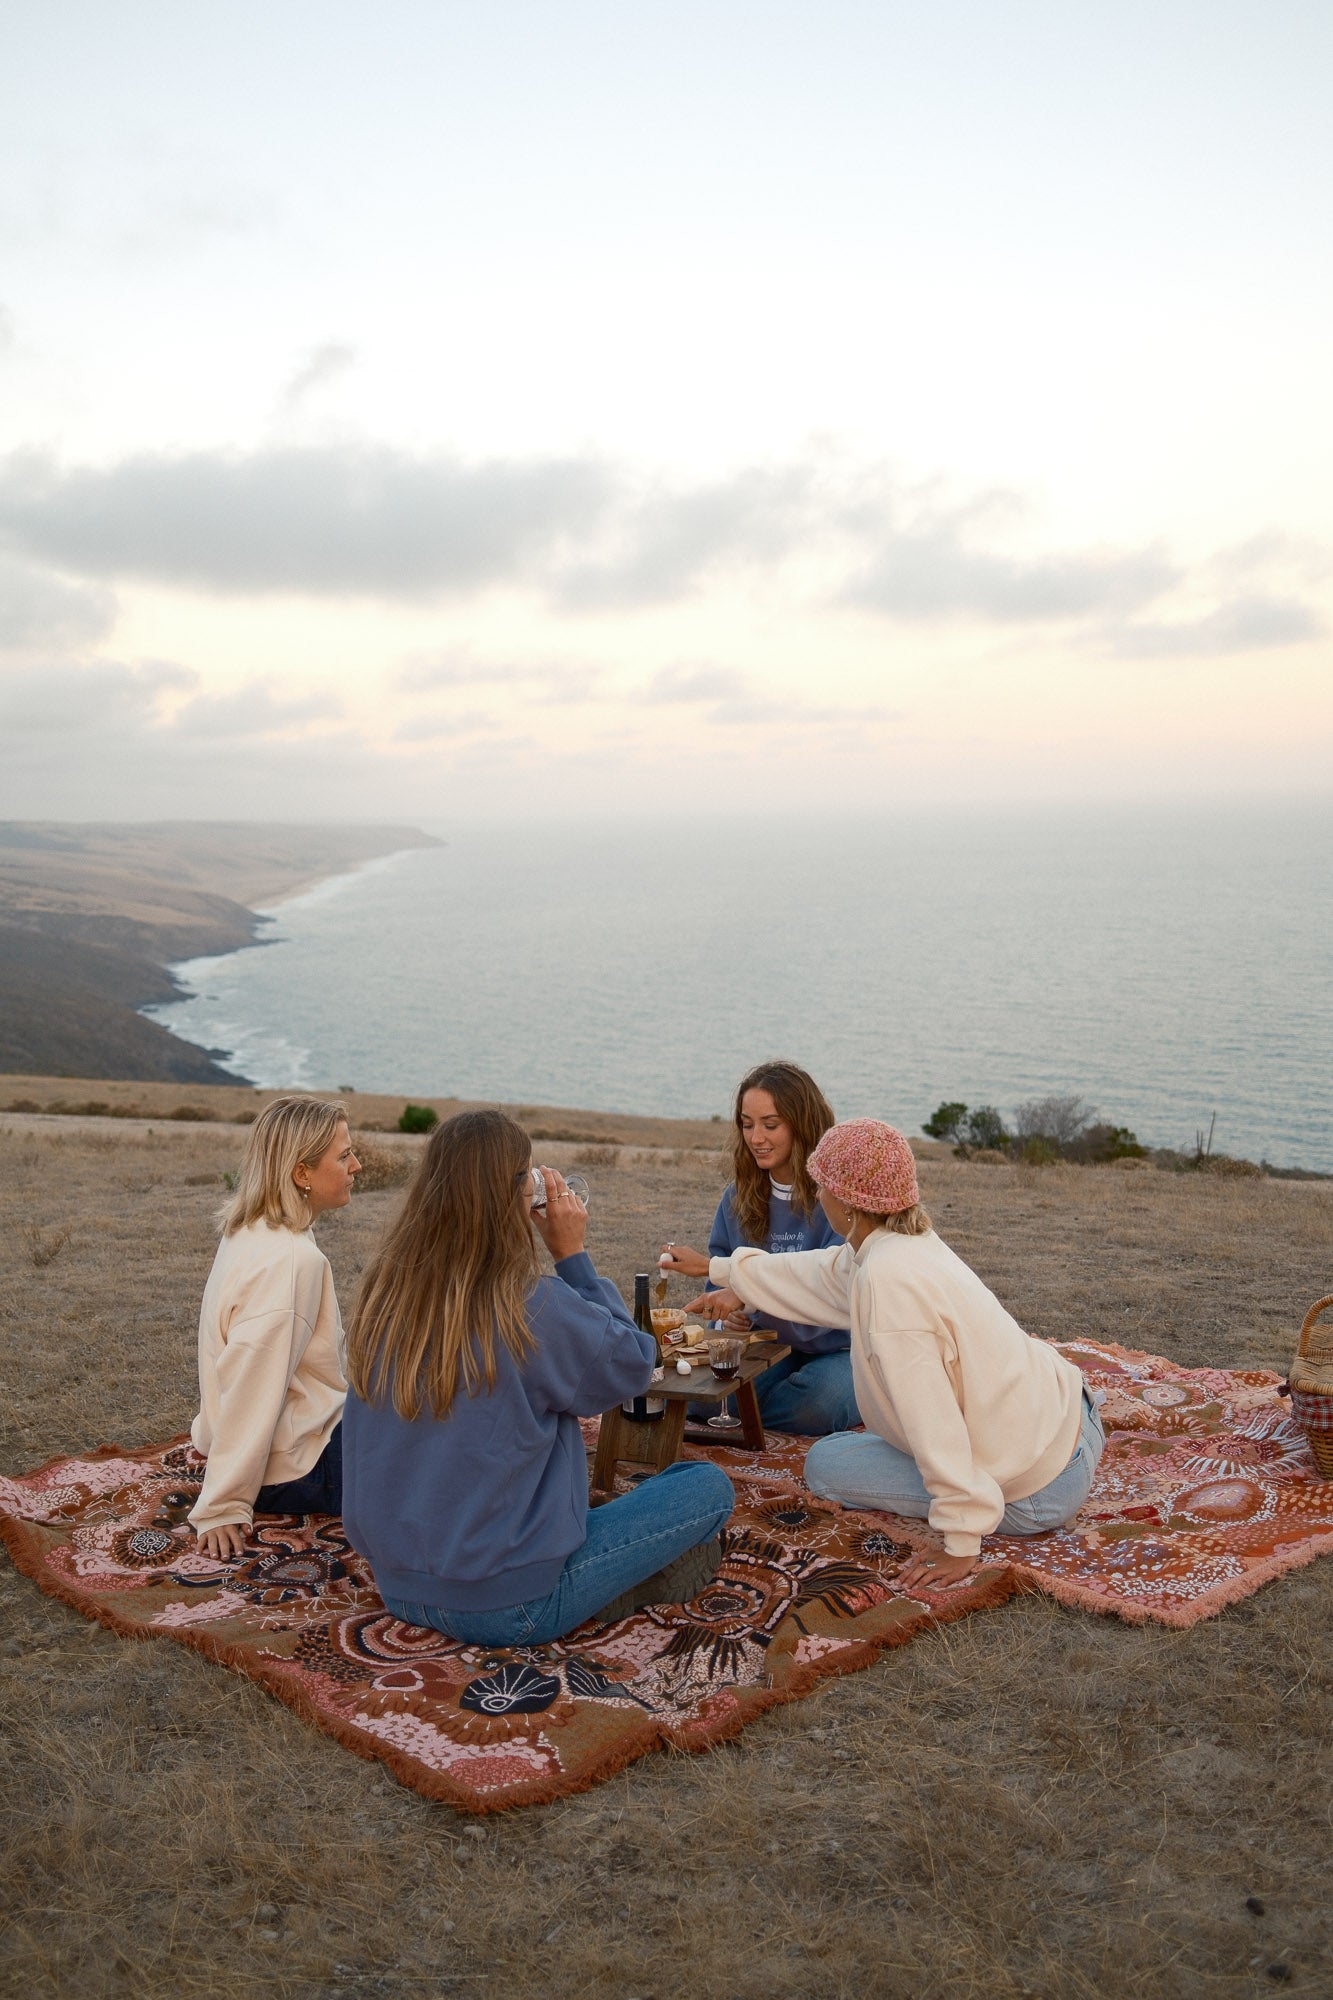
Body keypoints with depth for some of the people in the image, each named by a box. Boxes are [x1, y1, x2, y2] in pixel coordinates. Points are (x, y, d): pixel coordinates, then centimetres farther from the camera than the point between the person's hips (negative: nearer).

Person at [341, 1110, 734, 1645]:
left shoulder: (383, 1293, -6)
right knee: (709, 1487, 4)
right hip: (506, 1608, -7)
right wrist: (572, 1254, -4)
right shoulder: (534, 1308, -23)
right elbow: (634, 1365, -7)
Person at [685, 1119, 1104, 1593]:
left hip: (1038, 1493, -9)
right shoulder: (911, 1243, 3)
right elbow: (822, 1272, 22)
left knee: (824, 1464, -1)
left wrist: (961, 1546, -20)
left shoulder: (887, 1279, -25)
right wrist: (733, 1278, 37)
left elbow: (932, 1419, -26)